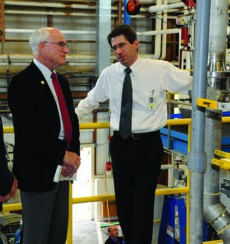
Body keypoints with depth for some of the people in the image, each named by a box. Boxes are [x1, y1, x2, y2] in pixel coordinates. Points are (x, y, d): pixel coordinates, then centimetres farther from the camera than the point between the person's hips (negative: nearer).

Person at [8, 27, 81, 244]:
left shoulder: (61, 81, 13)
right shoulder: (22, 82, -13)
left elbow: (71, 119, 12)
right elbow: (29, 130, -21)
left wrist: (74, 154, -4)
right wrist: (63, 155, -17)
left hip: (61, 170, 8)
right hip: (37, 170, -8)